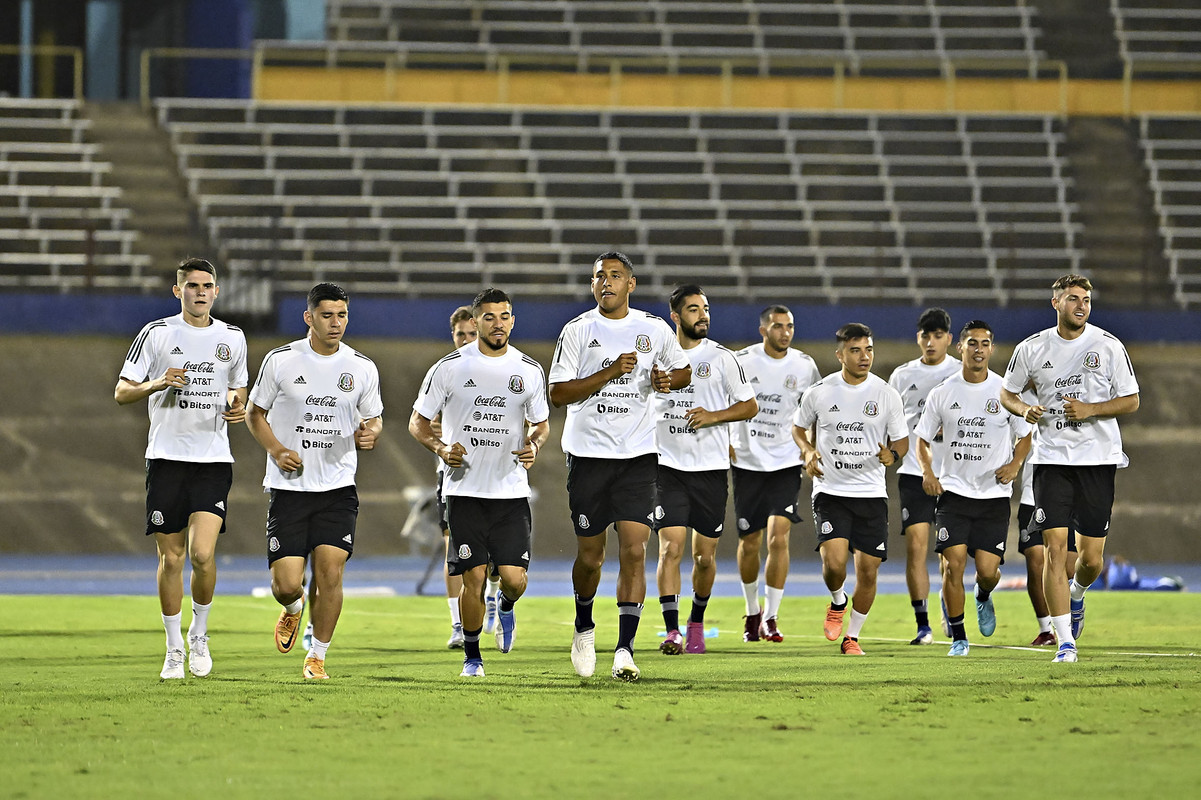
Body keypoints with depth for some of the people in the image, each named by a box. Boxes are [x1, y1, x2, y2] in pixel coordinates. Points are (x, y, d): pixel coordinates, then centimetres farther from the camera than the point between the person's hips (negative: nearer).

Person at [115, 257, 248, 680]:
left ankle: (199, 634, 10)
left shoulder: (232, 338, 9)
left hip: (213, 459, 1)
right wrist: (156, 384, -16)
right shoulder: (156, 333, 1)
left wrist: (238, 408, 0)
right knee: (171, 557, 1)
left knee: (202, 554, -14)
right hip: (166, 457, -1)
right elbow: (122, 392, 3)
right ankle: (174, 649, 15)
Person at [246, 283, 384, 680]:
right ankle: (293, 609, 32)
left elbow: (374, 420, 14)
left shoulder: (362, 368, 3)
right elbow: (256, 413, 8)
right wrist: (276, 450, -10)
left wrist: (369, 434, -10)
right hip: (289, 486, -1)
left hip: (338, 487, 1)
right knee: (287, 583, -6)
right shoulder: (280, 360, -2)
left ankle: (318, 657, 7)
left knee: (330, 573, -11)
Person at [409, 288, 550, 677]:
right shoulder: (449, 367, -2)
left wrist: (534, 445, -6)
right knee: (474, 580, -7)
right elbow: (418, 422, 5)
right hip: (464, 490, -1)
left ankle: (506, 608, 29)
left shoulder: (530, 370, 4)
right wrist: (441, 447, -14)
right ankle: (471, 655, 15)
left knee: (514, 578, -8)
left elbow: (540, 423, 17)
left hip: (511, 492, 2)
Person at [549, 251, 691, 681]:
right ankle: (584, 627, 33)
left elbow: (684, 371, 20)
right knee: (589, 555, 5)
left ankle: (624, 649, -13)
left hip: (638, 456, 1)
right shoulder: (578, 330, -1)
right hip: (588, 454, -1)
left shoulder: (654, 329, 5)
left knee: (634, 550, -12)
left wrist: (668, 380, -4)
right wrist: (610, 372, -18)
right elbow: (558, 393, -7)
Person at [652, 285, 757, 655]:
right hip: (667, 466, 0)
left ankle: (697, 623, 28)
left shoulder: (721, 358, 0)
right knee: (670, 547, -13)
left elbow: (750, 405, 3)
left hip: (710, 468, 0)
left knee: (705, 555, 5)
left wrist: (713, 416, -12)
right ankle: (672, 631, -15)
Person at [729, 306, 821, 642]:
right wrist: (723, 441, -8)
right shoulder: (741, 361, -5)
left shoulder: (804, 366, 0)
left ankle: (770, 618, -7)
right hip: (747, 461, 0)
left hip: (786, 463, 0)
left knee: (778, 538, -14)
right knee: (749, 543, 6)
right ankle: (752, 611, 29)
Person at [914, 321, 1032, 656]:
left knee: (988, 569, -7)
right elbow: (923, 439, 9)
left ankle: (983, 598, 32)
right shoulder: (942, 393, 1)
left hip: (994, 494, 0)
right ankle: (958, 637, 1)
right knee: (954, 562, -14)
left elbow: (1025, 436, 10)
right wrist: (927, 471, -8)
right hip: (953, 490, 0)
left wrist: (1015, 464, -8)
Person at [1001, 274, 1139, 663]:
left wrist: (1090, 410, -14)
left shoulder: (1109, 346, -1)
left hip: (1098, 459, 0)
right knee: (1055, 547, -12)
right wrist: (1025, 409, -7)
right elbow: (1006, 393, 15)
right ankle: (1065, 642, -9)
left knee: (1092, 558, 2)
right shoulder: (1032, 349, 3)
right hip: (1052, 459, 0)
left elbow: (1130, 401, 2)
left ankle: (1076, 594, 39)